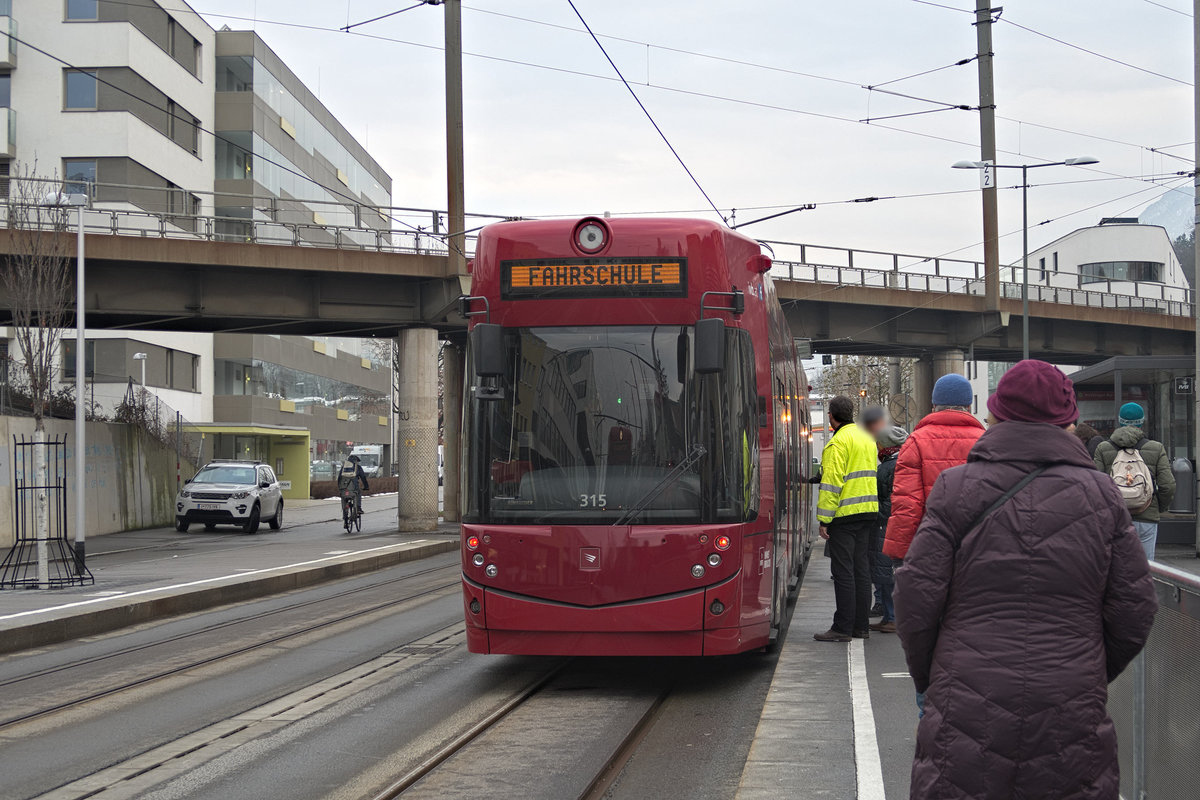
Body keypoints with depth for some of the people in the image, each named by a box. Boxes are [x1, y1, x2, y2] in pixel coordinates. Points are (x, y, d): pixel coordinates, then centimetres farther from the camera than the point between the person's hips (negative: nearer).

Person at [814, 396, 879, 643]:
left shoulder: (838, 442, -13)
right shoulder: (867, 437, 14)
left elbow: (832, 483, -17)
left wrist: (824, 520, -15)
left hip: (844, 514, -8)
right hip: (868, 511, 8)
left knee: (843, 571, -6)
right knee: (861, 568, 12)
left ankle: (843, 628, -5)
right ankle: (861, 625, 15)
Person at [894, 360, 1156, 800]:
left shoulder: (956, 489, -2)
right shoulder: (1101, 496, 4)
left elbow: (917, 595, -4)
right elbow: (1134, 611, 4)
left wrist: (928, 679, 12)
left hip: (969, 713, -1)